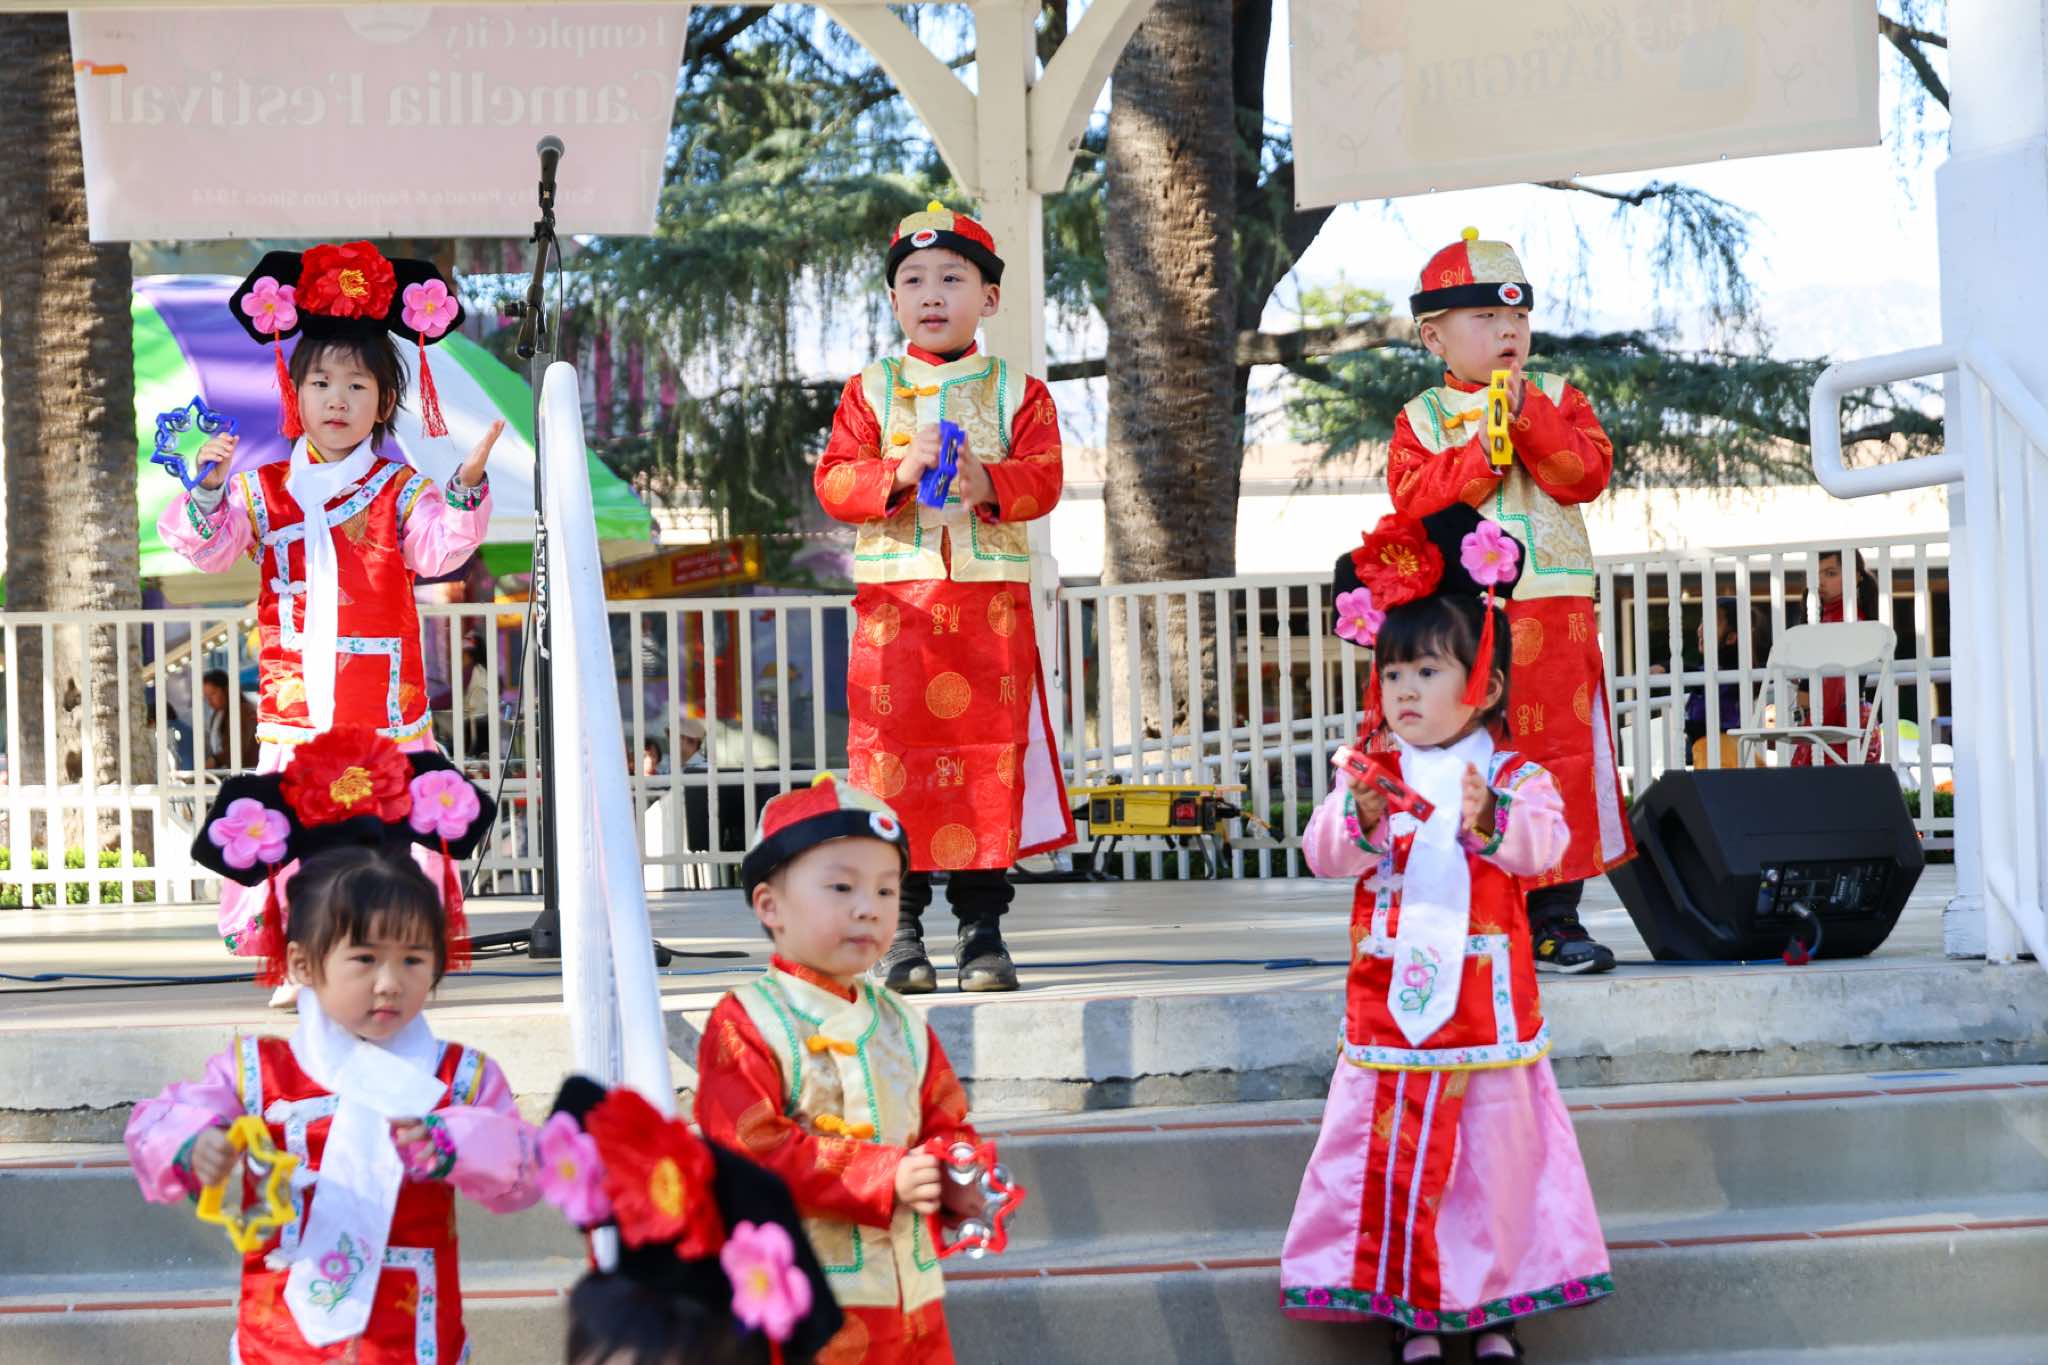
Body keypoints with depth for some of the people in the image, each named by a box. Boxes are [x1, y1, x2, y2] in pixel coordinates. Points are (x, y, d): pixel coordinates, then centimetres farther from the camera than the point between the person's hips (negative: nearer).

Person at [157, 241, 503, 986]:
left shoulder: (397, 490, 3)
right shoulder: (263, 490, 7)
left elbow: (437, 548, -11)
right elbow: (209, 547, 0)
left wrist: (465, 490, -27)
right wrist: (209, 488, -17)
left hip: (382, 705, -1)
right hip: (293, 706, 1)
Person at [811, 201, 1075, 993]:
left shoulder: (1017, 392, 10)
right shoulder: (869, 392, 10)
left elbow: (1043, 478, -4)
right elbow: (833, 481, -1)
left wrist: (987, 481, -24)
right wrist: (899, 473, -18)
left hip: (992, 601, 0)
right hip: (894, 601, 0)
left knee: (990, 756, -1)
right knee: (894, 757, -3)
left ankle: (983, 928, 5)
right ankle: (899, 931, 3)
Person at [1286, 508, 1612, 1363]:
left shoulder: (1514, 776, -1)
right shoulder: (1368, 772, 2)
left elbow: (1545, 844, -17)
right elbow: (1322, 851, -9)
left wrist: (1492, 821, -36)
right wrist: (1362, 820, -30)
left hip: (1486, 999, -1)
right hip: (1389, 998, 1)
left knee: (1493, 1139, 6)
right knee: (1393, 1142, 3)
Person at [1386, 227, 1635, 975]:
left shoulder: (1558, 401, 11)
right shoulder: (1422, 418, 6)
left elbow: (1589, 472, -4)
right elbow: (1414, 497, -8)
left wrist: (1530, 420, -12)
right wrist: (1483, 449, -15)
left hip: (1553, 614, 2)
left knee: (1559, 757, 1)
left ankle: (1553, 918, 8)